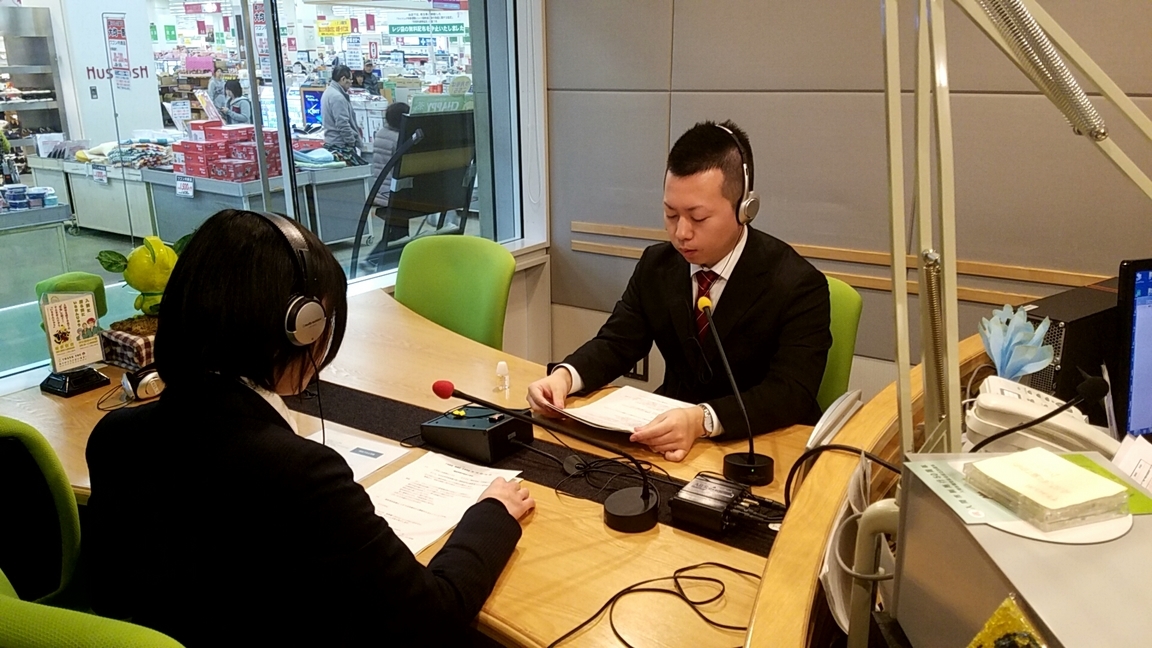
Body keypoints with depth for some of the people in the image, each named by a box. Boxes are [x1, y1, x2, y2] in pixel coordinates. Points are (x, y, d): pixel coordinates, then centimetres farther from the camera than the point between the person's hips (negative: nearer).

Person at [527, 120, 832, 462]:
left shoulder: (798, 285, -15)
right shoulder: (656, 265, 1)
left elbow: (792, 393, -24)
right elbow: (616, 343, 4)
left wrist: (703, 420, -41)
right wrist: (564, 376, -18)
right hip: (671, 428, 4)